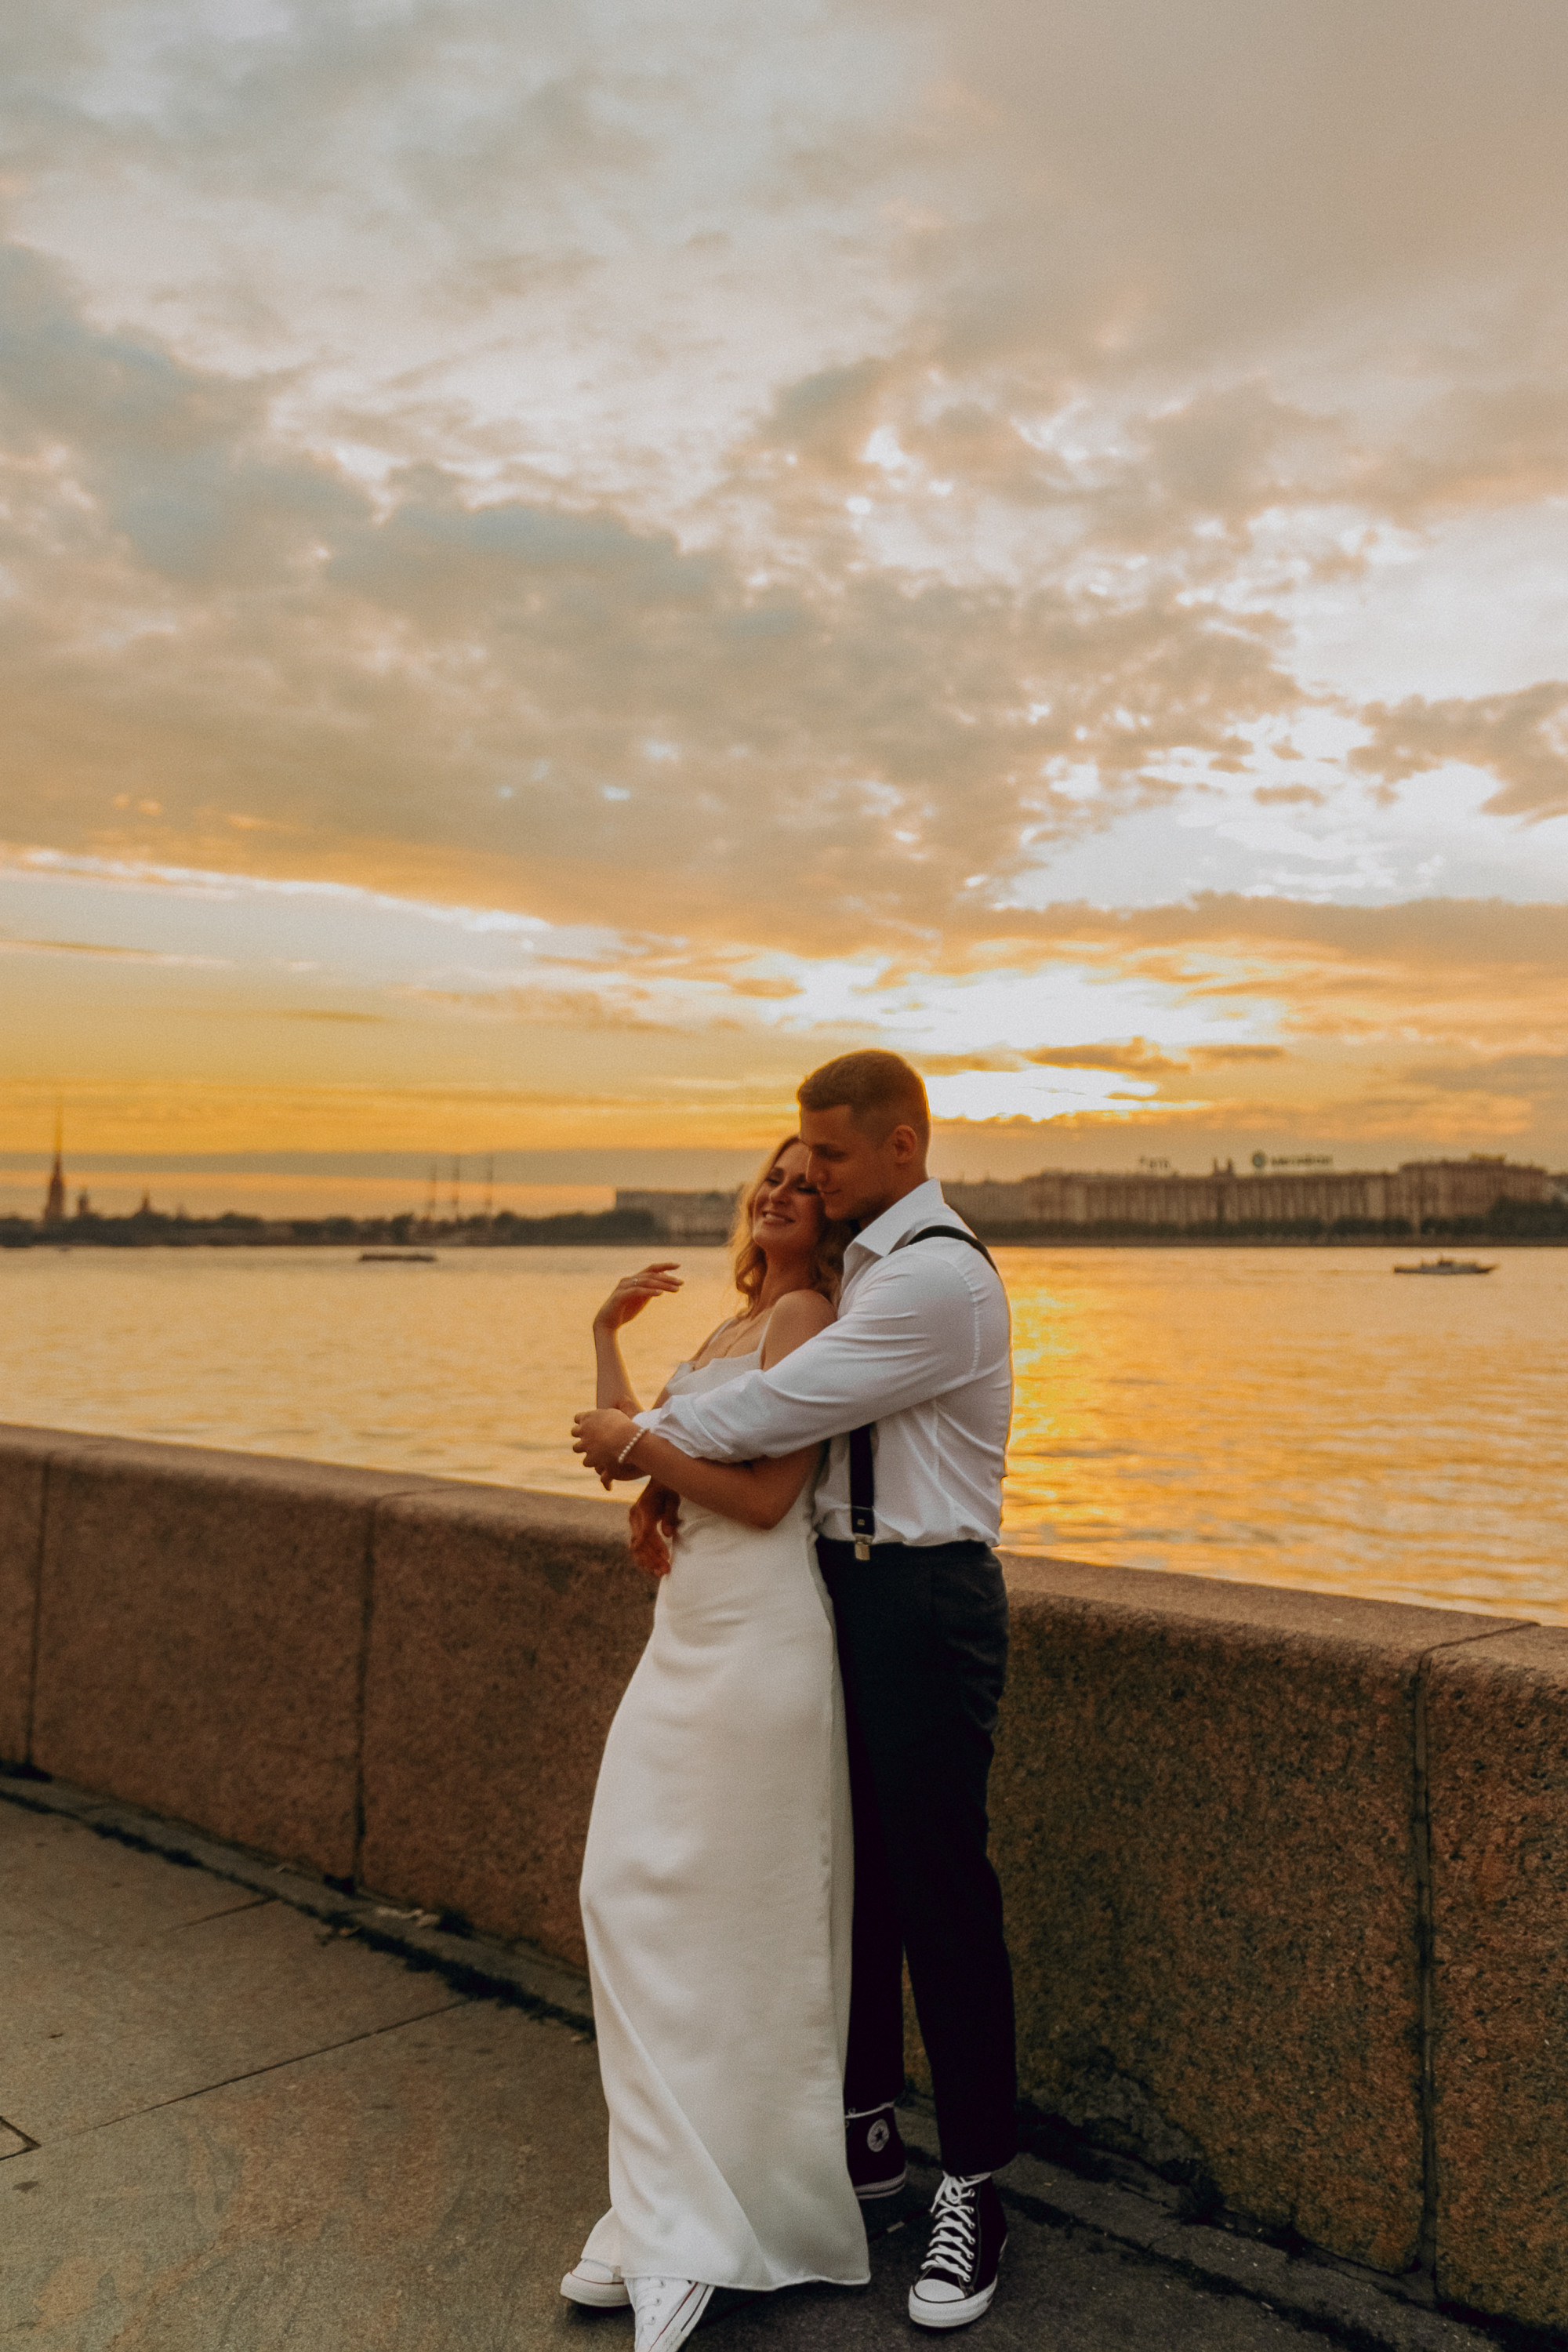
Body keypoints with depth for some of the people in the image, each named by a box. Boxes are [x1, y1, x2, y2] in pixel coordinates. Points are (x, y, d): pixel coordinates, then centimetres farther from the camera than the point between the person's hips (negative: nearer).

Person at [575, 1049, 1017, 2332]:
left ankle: (973, 2190, 18)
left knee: (939, 1888, 1)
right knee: (851, 1864, 18)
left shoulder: (937, 1276, -19)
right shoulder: (872, 1266, 13)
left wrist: (639, 1438, -6)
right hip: (853, 1588, 9)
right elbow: (787, 1401, 13)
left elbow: (784, 1407, -20)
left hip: (925, 1601, -9)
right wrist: (658, 1470, -1)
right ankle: (868, 2126, 37)